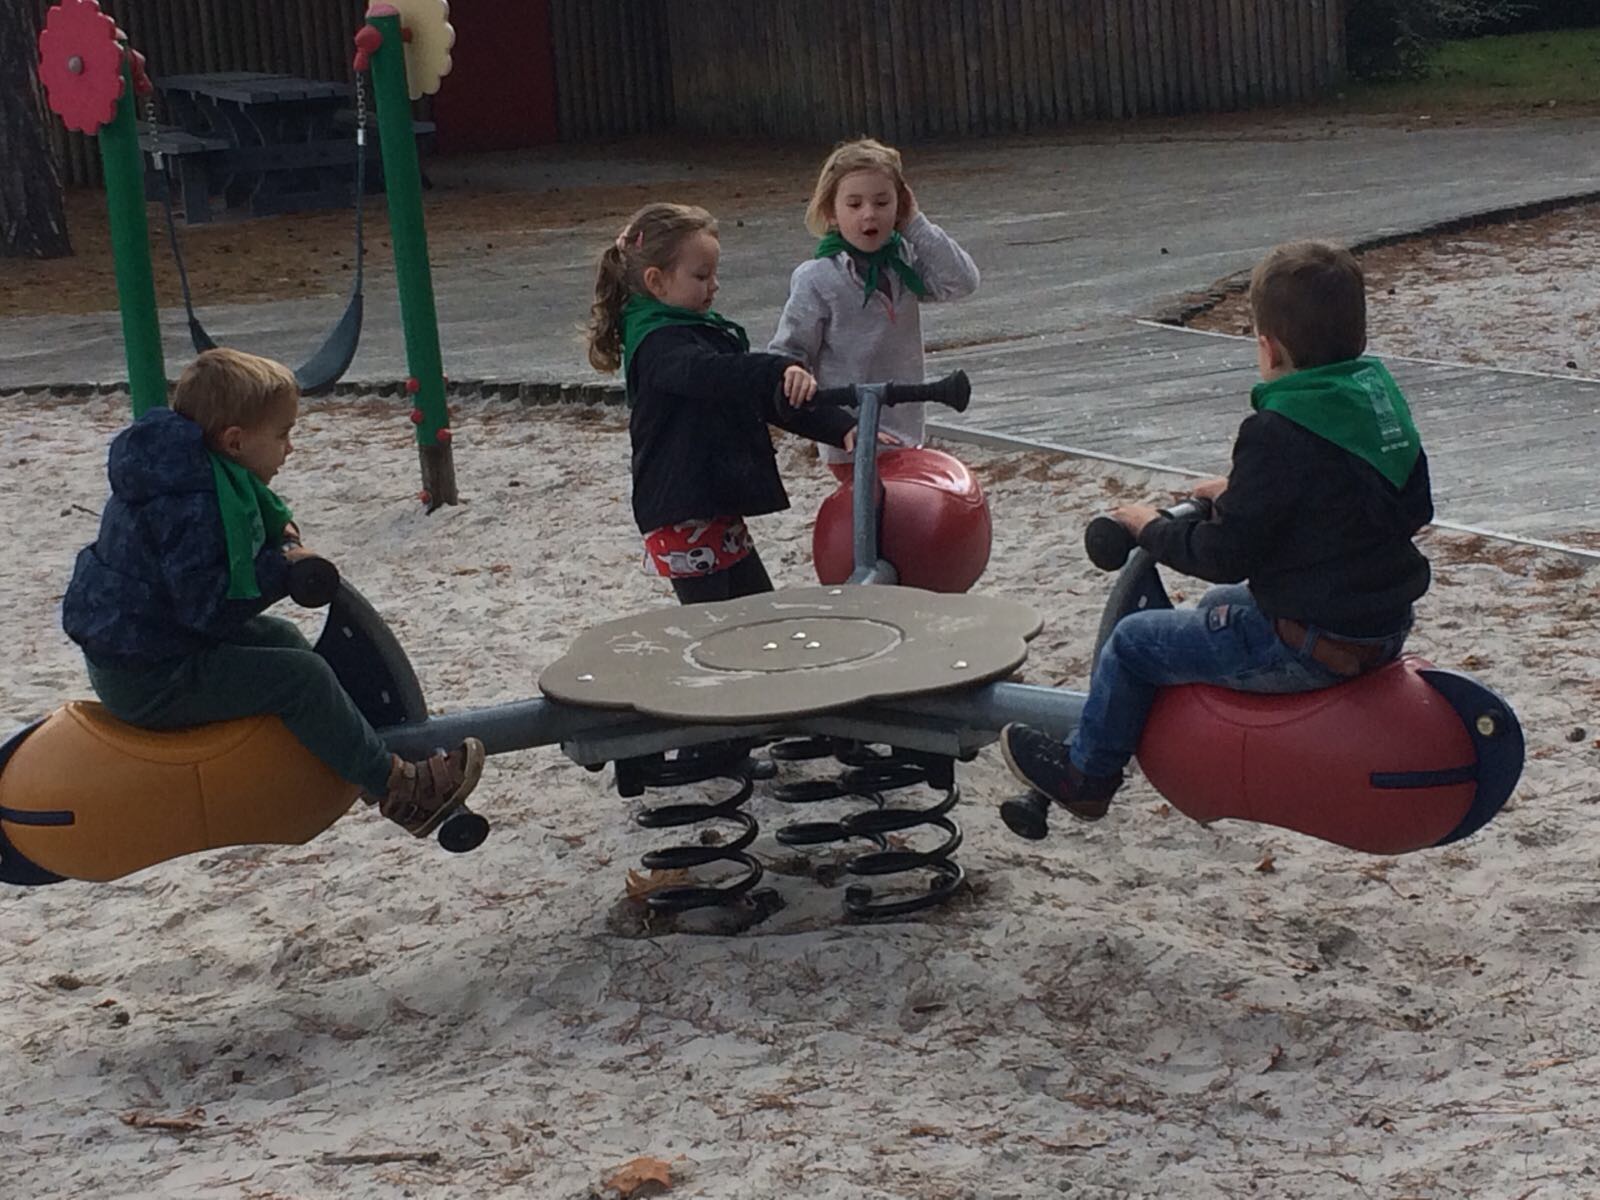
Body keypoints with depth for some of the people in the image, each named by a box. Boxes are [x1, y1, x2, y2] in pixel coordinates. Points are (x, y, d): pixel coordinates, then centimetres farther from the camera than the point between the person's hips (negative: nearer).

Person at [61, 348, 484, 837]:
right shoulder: (193, 505, -25)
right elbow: (207, 604, -30)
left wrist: (274, 532, 9)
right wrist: (280, 568, -20)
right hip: (151, 679, -11)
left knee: (282, 639, 23)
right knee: (302, 677, -15)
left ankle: (356, 757, 32)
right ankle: (396, 788, -10)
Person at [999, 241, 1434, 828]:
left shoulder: (1276, 433, -23)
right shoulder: (1383, 399, 3)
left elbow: (1226, 554, -22)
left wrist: (1152, 527, 0)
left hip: (1307, 646, -9)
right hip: (1386, 625, 9)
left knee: (1133, 641, 6)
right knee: (1220, 606, 33)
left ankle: (1085, 774, 23)